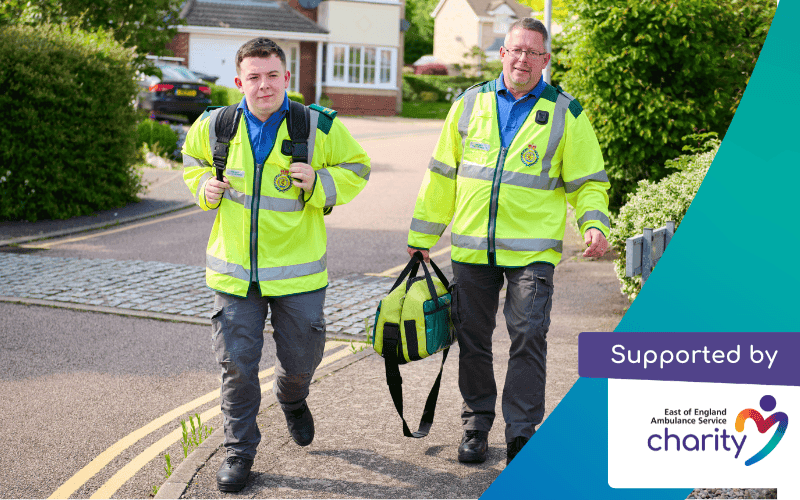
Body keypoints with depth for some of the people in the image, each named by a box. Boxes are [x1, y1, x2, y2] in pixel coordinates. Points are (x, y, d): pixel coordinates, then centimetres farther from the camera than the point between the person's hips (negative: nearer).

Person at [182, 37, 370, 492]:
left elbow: (357, 168, 3)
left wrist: (319, 183, -16)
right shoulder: (215, 127, -3)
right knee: (238, 363, 1)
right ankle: (240, 449, 19)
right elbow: (194, 158, 18)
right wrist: (204, 186, -4)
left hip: (298, 269, 0)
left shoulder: (321, 126, -9)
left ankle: (292, 399, 50)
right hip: (234, 269, 1)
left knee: (301, 357, 13)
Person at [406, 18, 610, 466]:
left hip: (532, 250, -2)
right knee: (473, 338, 9)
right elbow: (442, 174, 14)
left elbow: (588, 181, 6)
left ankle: (522, 434, 3)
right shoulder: (470, 104, 8)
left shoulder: (565, 112, 3)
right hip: (471, 247, 3)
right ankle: (477, 425, 24)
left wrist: (595, 224, -13)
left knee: (529, 336, -8)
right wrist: (422, 235, 15)